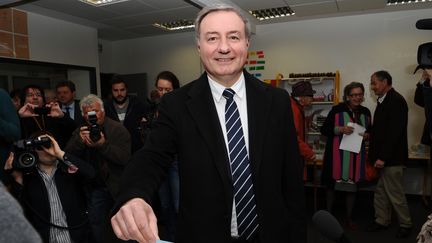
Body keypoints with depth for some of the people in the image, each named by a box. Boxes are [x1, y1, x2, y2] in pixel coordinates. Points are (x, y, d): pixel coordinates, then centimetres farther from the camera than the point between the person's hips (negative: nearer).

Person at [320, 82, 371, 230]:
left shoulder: (365, 112, 6)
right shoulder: (337, 110, -8)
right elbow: (324, 130, -7)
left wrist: (367, 135, -4)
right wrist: (340, 129, -22)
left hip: (356, 155, 4)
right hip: (338, 154, -4)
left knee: (352, 186, 11)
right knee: (332, 184, 5)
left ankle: (349, 218, 27)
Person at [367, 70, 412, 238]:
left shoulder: (396, 100, -16)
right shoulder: (384, 100, 13)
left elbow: (394, 132, -22)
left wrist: (383, 157, -22)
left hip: (391, 157, -8)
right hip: (382, 156, 8)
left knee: (395, 193, 5)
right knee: (381, 192, 15)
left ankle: (405, 224, 24)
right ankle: (382, 221, 28)